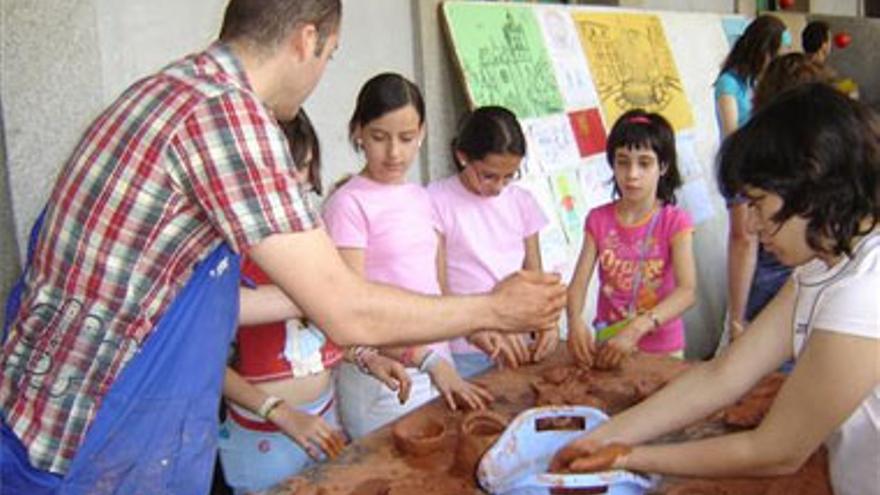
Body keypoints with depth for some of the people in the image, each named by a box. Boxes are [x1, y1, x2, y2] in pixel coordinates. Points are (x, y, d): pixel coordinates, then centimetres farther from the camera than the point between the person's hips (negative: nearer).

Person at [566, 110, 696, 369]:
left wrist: (635, 329, -33)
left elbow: (687, 290, -19)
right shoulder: (599, 219, 2)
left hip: (661, 350, -2)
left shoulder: (674, 221, -7)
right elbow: (579, 281, -6)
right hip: (608, 344, 2)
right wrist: (575, 320, -27)